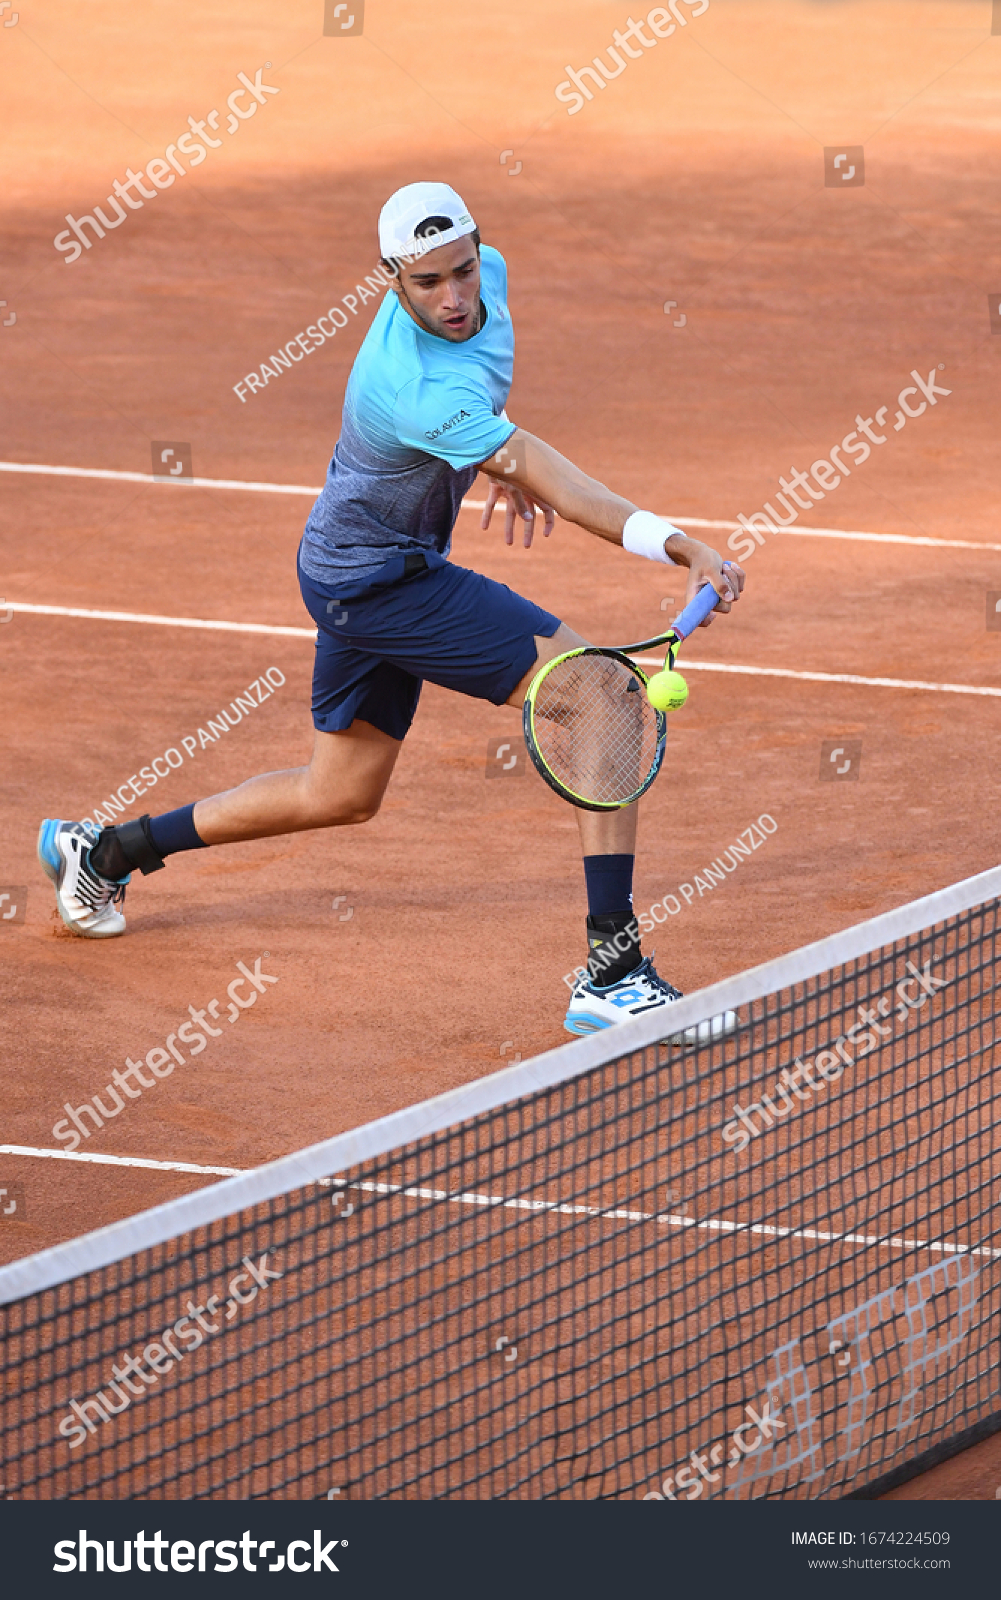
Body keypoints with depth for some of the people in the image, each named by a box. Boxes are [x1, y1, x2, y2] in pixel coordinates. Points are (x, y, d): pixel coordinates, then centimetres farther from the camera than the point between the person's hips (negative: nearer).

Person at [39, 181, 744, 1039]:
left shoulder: (487, 272, -6)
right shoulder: (418, 388, -34)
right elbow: (549, 481, -40)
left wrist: (504, 463, 8)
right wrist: (679, 545, -46)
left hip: (356, 574, 10)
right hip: (385, 579, -10)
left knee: (340, 794, 24)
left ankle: (102, 850, 38)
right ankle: (614, 975, -20)